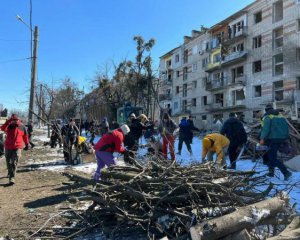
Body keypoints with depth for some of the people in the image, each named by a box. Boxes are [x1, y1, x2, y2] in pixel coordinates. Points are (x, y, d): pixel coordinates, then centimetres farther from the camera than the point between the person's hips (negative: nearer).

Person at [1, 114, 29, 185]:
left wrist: (27, 144, 17)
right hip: (8, 147, 2)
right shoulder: (9, 126, -4)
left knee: (14, 163, -11)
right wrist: (9, 121, -35)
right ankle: (9, 173, 44)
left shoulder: (22, 127, -1)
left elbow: (25, 136, 11)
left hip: (18, 148, -2)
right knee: (8, 162, 18)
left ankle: (11, 178, -10)